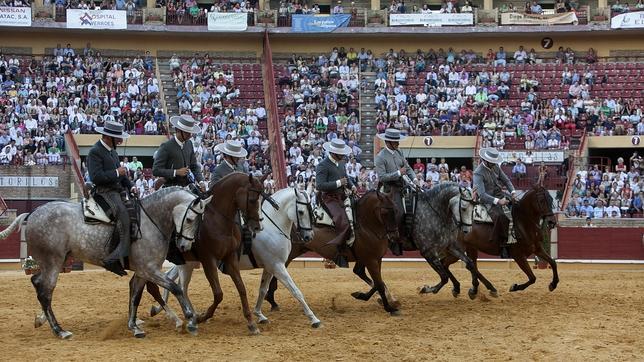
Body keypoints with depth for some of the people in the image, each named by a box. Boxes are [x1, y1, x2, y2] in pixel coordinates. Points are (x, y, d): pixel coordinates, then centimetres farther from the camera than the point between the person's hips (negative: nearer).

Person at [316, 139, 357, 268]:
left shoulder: (341, 163, 15)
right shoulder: (323, 166, -11)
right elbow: (319, 185, -20)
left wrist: (351, 185, 7)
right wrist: (338, 183, -21)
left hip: (342, 198, 9)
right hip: (329, 199, -9)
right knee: (343, 223, -26)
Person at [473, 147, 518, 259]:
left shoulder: (495, 167, 7)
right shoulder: (478, 173, -15)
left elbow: (506, 180, 17)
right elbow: (482, 194, -23)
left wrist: (513, 192, -2)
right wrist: (498, 201, -31)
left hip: (501, 196, 8)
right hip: (489, 201, -8)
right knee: (500, 216, -35)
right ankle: (503, 245, -29)